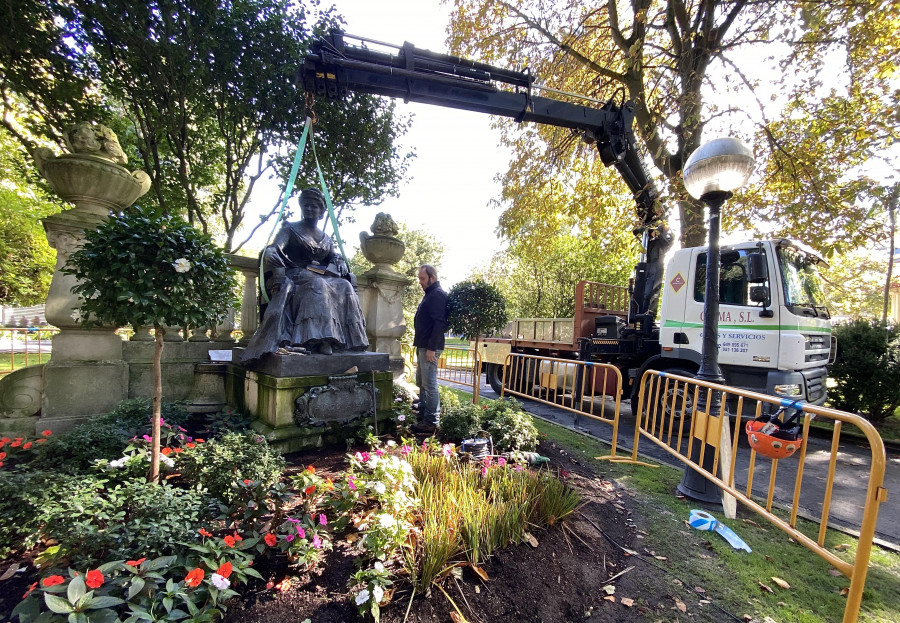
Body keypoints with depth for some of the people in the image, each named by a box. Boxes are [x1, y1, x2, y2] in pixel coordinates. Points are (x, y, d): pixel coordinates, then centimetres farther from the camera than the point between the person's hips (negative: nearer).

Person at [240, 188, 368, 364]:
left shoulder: (326, 238, 22)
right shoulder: (290, 229, 8)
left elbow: (336, 257, 12)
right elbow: (275, 247, -10)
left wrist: (338, 264, -13)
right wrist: (269, 254, -35)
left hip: (322, 277, 4)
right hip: (295, 276, -4)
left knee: (345, 287, -25)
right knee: (317, 285, -36)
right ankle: (320, 339, -47)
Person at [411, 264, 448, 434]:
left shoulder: (437, 295, -13)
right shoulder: (429, 294, 18)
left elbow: (439, 323, -22)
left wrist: (431, 348, -24)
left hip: (429, 347, -11)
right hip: (423, 346, 11)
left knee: (429, 384, -6)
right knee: (421, 382, 18)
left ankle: (431, 422, 1)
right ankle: (423, 414, 30)